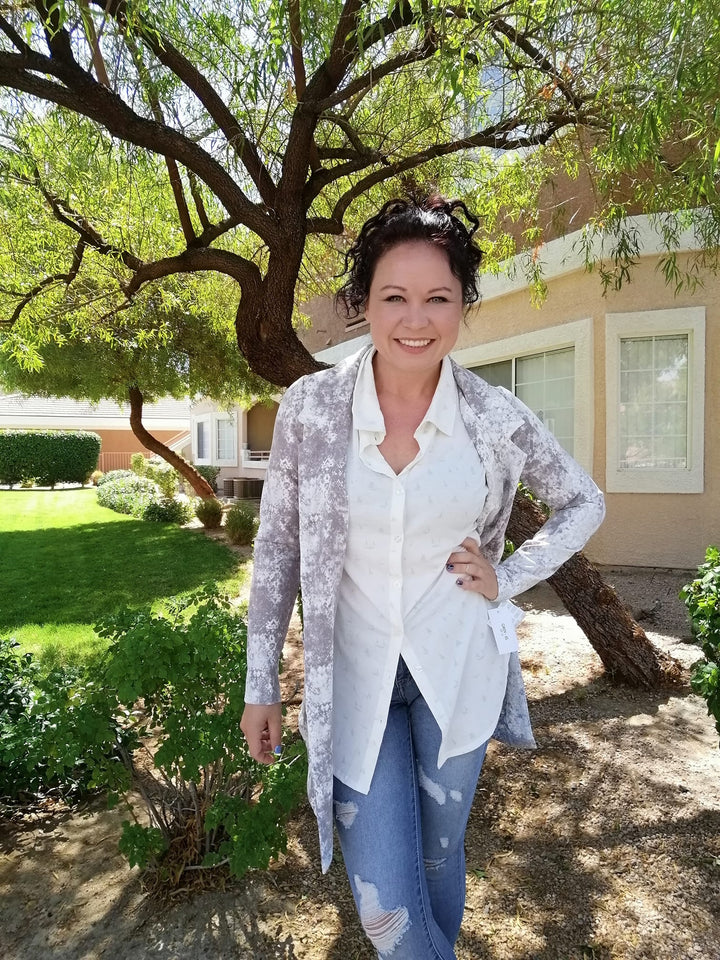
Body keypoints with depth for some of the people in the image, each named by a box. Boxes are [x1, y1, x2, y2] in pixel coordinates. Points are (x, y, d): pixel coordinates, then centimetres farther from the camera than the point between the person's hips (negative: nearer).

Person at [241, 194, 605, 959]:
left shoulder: (495, 416, -10)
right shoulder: (310, 405, -11)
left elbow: (583, 502, 7)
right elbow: (278, 545, -3)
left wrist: (510, 578, -6)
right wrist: (260, 684, 0)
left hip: (457, 669, 1)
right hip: (354, 674, 0)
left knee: (439, 853, 20)